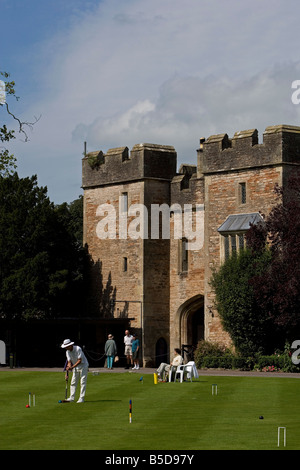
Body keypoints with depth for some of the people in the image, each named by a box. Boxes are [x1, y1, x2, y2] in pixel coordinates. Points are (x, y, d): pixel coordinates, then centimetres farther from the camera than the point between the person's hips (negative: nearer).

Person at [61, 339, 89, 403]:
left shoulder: (78, 349, -24)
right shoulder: (67, 352, -4)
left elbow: (80, 360, -24)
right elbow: (69, 361, -4)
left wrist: (72, 367, -29)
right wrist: (69, 367, -23)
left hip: (83, 366, -6)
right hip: (75, 368, 6)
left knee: (83, 382, -9)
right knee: (73, 382, 3)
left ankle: (81, 398, -9)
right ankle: (72, 397, 8)